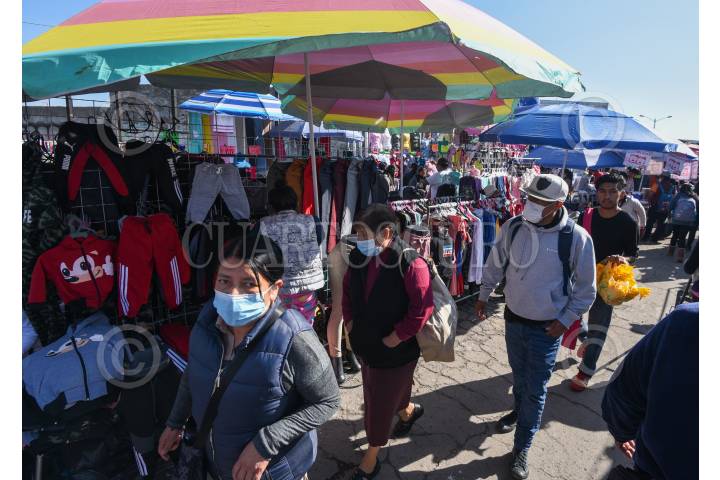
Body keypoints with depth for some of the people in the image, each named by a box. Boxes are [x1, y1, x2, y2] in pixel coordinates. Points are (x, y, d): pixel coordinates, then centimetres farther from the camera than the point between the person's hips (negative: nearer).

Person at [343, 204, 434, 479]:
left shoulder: (410, 263, -25)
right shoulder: (358, 257, -5)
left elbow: (422, 309, -24)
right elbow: (347, 291, 10)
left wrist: (395, 338, -20)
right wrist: (349, 322, 4)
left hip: (395, 350, -7)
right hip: (364, 344, 7)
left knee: (380, 404, 10)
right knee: (375, 393, 27)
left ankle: (371, 458, 35)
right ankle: (408, 411, 58)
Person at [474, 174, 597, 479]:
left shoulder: (576, 238, -19)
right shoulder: (513, 227, -11)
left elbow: (585, 289, -7)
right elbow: (495, 264, 5)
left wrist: (566, 320, -9)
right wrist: (483, 296, 8)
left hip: (547, 328, -3)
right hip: (513, 319, 3)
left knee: (536, 389, 8)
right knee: (519, 374, 25)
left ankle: (522, 448, 26)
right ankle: (519, 411, 54)